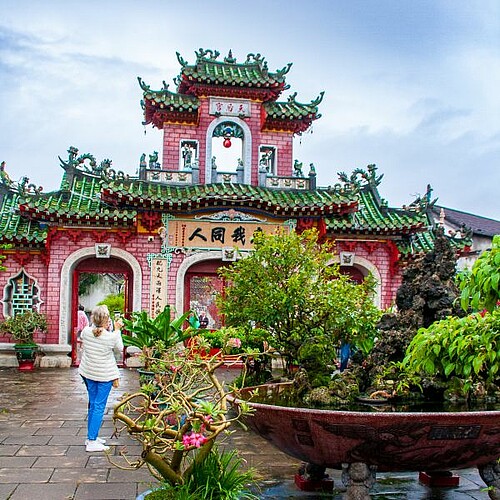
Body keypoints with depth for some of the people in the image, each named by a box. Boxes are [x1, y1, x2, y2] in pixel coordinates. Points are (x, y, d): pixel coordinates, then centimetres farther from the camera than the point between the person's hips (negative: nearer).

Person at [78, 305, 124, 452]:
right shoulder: (111, 336, -20)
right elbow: (120, 349, 1)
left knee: (92, 403, 18)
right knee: (99, 406, 0)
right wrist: (117, 330, 4)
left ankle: (91, 437, 27)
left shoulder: (86, 331, -9)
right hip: (104, 375, -5)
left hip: (88, 372, 5)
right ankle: (92, 442, -1)